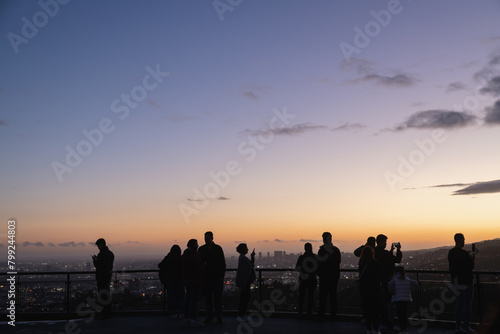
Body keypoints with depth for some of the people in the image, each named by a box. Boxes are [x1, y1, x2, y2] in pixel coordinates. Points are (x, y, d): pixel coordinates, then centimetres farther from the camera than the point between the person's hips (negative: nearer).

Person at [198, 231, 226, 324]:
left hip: (217, 277, -2)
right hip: (206, 277, 2)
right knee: (208, 298, 6)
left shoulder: (218, 248, 3)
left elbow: (222, 263, 3)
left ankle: (219, 317, 5)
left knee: (218, 298, -1)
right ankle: (209, 317, 12)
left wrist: (222, 275, -3)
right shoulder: (201, 249, 8)